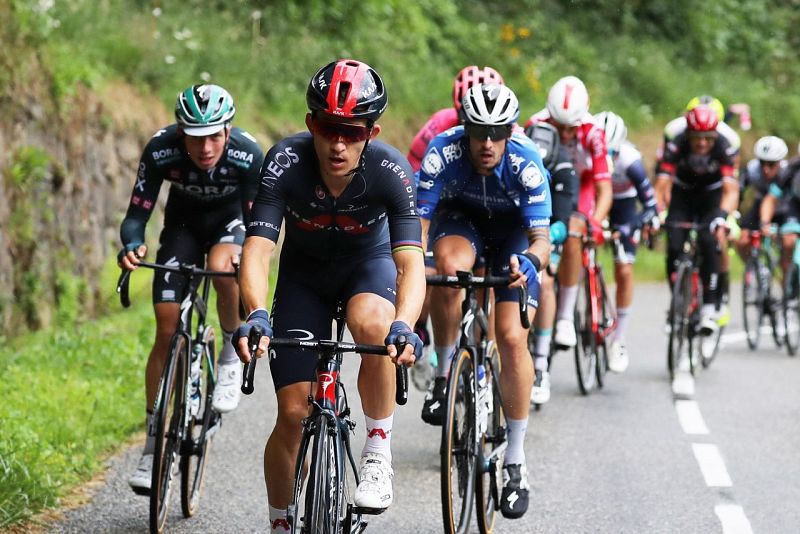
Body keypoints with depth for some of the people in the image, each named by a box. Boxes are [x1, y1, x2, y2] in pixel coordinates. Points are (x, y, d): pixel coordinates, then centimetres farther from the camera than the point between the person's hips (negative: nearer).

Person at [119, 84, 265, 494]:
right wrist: (132, 245, -46)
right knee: (168, 330, -6)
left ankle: (231, 356, -9)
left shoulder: (248, 155, -31)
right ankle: (154, 444, 4)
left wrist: (243, 249, -46)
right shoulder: (160, 151, -29)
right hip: (184, 223, 2)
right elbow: (137, 214, -25)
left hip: (231, 219, -1)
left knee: (222, 265, -38)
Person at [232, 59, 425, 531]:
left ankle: (379, 453, -17)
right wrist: (257, 315, -54)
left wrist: (404, 325, -56)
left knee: (371, 323, -37)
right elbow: (258, 250, -35)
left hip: (367, 264, -1)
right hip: (304, 272, 1)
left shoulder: (391, 170, -30)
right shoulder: (286, 162, -29)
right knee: (294, 412, -6)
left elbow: (411, 261, -37)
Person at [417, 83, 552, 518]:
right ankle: (445, 376, -14)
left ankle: (515, 462, -2)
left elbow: (541, 238, -35)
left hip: (514, 228, -1)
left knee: (512, 338, -14)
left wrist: (529, 261, -58)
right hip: (461, 217, 1)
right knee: (449, 265, -37)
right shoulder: (443, 152, -31)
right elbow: (417, 221, -31)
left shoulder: (527, 165, -33)